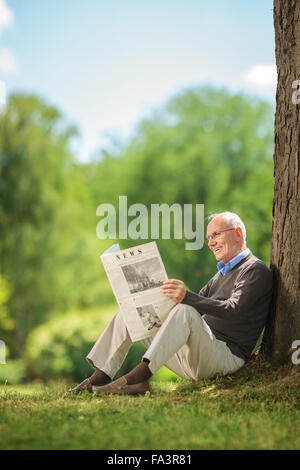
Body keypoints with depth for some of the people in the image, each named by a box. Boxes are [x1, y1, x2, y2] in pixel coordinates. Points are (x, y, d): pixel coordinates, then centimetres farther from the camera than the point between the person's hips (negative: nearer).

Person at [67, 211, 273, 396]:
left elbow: (232, 311, -22)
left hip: (227, 356, -9)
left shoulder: (256, 270, -5)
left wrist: (186, 297, -36)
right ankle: (100, 377, -6)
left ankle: (139, 376, -42)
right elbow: (196, 303, 21)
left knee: (185, 311, -36)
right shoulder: (223, 273, 26)